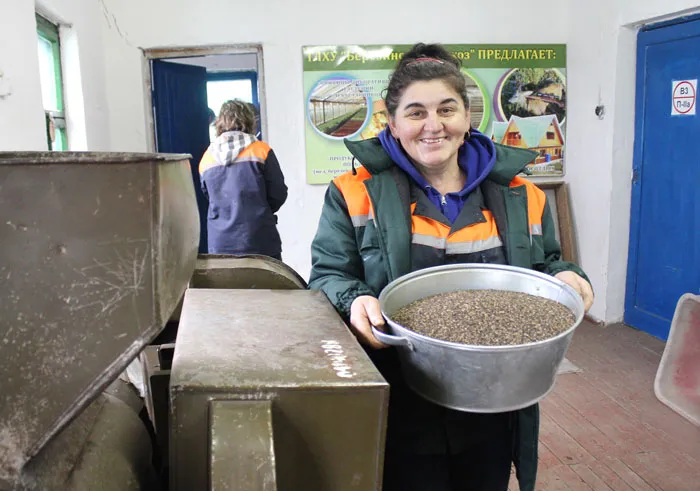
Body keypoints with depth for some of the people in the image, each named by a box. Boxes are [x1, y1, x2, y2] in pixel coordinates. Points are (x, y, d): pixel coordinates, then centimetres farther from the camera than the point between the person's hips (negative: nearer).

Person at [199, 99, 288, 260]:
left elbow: (210, 198, 14)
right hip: (259, 240, -3)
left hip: (219, 244, 3)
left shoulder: (206, 158, 6)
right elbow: (278, 194, -2)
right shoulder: (261, 150, -4)